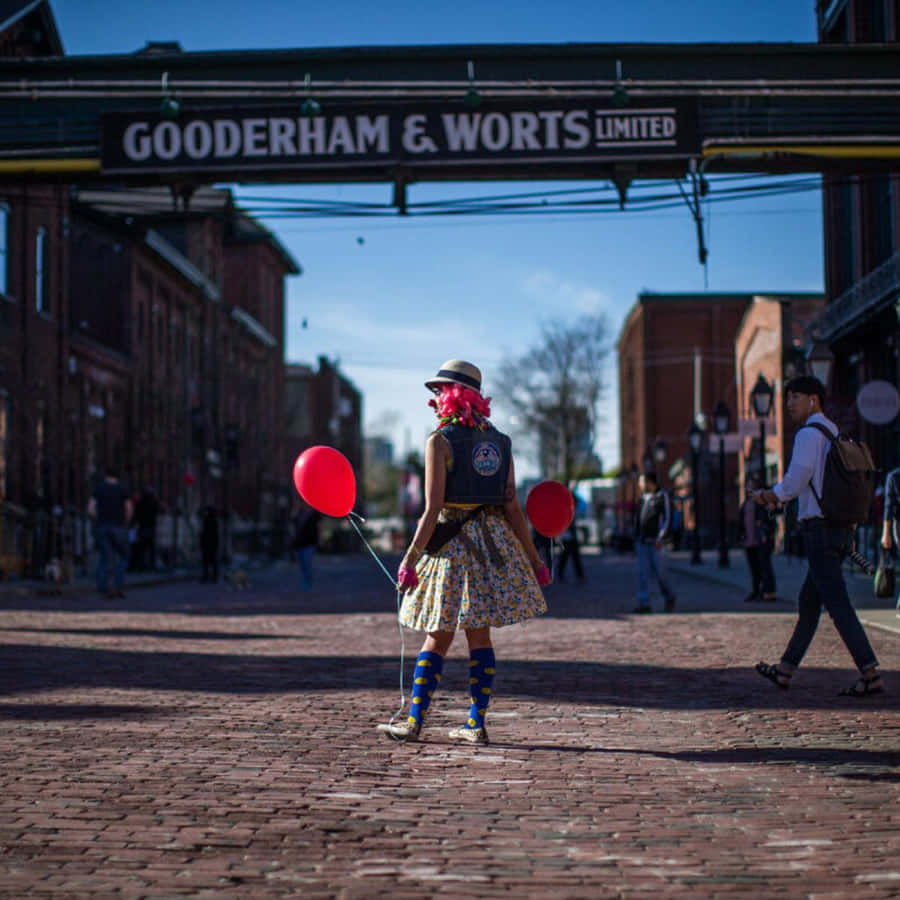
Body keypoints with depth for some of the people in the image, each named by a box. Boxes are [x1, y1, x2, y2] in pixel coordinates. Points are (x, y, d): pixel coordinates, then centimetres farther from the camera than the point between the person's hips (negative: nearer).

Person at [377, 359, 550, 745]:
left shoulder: (440, 441, -9)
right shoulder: (498, 441, 7)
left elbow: (433, 510, -14)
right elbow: (512, 506, 4)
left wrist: (410, 559, -11)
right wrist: (533, 558, 10)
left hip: (452, 543, -5)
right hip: (494, 542, 5)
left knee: (437, 639, 3)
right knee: (479, 637, 9)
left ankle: (414, 722, 8)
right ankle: (476, 724, 10)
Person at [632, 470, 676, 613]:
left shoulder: (662, 496, -5)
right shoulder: (643, 498, 14)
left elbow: (667, 518, -9)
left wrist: (660, 538, -16)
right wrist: (636, 537, 15)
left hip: (654, 541, -6)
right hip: (641, 541, 6)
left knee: (657, 572, 0)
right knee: (642, 572, -2)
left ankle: (669, 597, 22)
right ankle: (644, 603, -3)